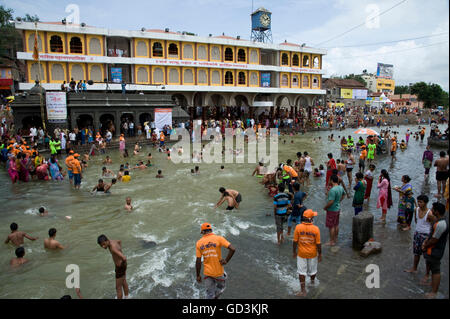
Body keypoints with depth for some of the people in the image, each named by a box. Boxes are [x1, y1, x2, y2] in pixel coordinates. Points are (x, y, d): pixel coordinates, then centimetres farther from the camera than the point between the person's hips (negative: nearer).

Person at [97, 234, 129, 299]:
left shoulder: (113, 248, -35)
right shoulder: (110, 241, -6)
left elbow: (124, 258, -43)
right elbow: (119, 241, 18)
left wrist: (122, 263, -20)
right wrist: (120, 252, 9)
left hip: (120, 267, -10)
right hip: (121, 264, 10)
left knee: (118, 288, 8)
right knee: (124, 282, 28)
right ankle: (126, 298, 48)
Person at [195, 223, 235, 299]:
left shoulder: (199, 243, -2)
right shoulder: (219, 238, -9)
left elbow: (198, 261, -3)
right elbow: (232, 249, -19)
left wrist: (198, 275, 6)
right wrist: (226, 261, -9)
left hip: (207, 273, 2)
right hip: (218, 272, -2)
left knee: (210, 294, 17)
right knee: (221, 287, 26)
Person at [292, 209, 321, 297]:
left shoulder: (298, 227, -17)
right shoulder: (316, 229, -18)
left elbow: (295, 241, -10)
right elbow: (318, 244, -12)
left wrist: (294, 252, 4)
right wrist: (320, 254, 2)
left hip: (301, 253, -1)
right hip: (312, 254, 1)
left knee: (301, 271, 9)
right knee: (312, 269, 24)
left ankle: (303, 290, 10)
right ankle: (312, 281, 50)